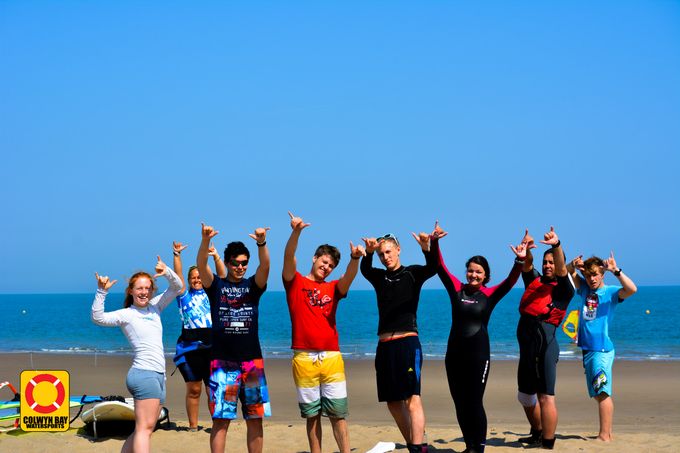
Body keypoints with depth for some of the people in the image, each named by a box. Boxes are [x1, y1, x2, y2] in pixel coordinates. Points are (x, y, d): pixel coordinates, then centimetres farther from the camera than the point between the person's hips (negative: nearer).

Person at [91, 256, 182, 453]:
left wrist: (167, 272, -3)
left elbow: (177, 287, 15)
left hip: (158, 375, 8)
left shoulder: (155, 306, 16)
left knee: (143, 429, 11)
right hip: (144, 373, -8)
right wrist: (102, 292, -25)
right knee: (144, 428, -17)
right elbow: (98, 318, -15)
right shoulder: (125, 314, -2)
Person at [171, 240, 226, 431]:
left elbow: (222, 276, 5)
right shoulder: (184, 295, 13)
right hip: (190, 347, 0)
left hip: (212, 347, 0)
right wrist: (177, 255, -8)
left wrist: (216, 256, -7)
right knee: (193, 390, 3)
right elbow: (177, 275, 2)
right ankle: (193, 426, 10)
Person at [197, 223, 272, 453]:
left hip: (252, 361, 2)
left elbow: (265, 267, -11)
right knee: (220, 419, -4)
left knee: (255, 418, 5)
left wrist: (262, 243, -31)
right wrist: (205, 240, -33)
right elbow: (201, 266, -14)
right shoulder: (216, 285, 5)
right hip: (222, 363, -2)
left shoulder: (253, 286, 8)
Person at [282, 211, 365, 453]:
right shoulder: (295, 283, 7)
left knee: (338, 412, 0)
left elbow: (349, 276, -7)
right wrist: (296, 232, -30)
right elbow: (289, 258, -11)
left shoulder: (333, 288, 13)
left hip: (332, 357, 2)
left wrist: (355, 258, -30)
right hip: (304, 358, -2)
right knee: (312, 413, 5)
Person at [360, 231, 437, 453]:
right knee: (393, 403, 8)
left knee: (412, 399, -15)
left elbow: (432, 268, -16)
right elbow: (364, 270, -8)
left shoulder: (412, 273, 4)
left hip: (408, 341, -5)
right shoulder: (378, 277, 13)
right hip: (384, 344, 5)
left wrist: (426, 247, -37)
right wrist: (368, 252, -30)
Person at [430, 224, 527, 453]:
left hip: (478, 353, -3)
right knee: (460, 404, 9)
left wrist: (520, 261, -31)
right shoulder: (457, 289, 4)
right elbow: (439, 267, -1)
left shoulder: (490, 294, -2)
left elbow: (510, 281, -15)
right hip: (454, 352, 4)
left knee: (474, 402, -5)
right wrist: (434, 243, -14)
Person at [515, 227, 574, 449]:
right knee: (525, 395, 19)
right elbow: (527, 264, 1)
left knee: (545, 396, -9)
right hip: (527, 345, 7)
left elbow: (561, 268, -15)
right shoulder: (534, 281, 18)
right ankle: (537, 434, 37)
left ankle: (548, 444, -5)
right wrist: (526, 249, -21)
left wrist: (556, 245, -33)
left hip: (544, 341, -7)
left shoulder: (562, 288, 2)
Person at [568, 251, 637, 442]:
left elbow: (632, 289, -21)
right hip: (587, 349, 7)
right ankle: (608, 433, 18)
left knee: (603, 393, -12)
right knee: (598, 394, 11)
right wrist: (573, 266, -15)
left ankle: (604, 436, -15)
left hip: (602, 349, -7)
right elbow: (566, 272, 7)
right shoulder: (584, 288, 12)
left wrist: (616, 271, -32)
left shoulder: (610, 292, -4)